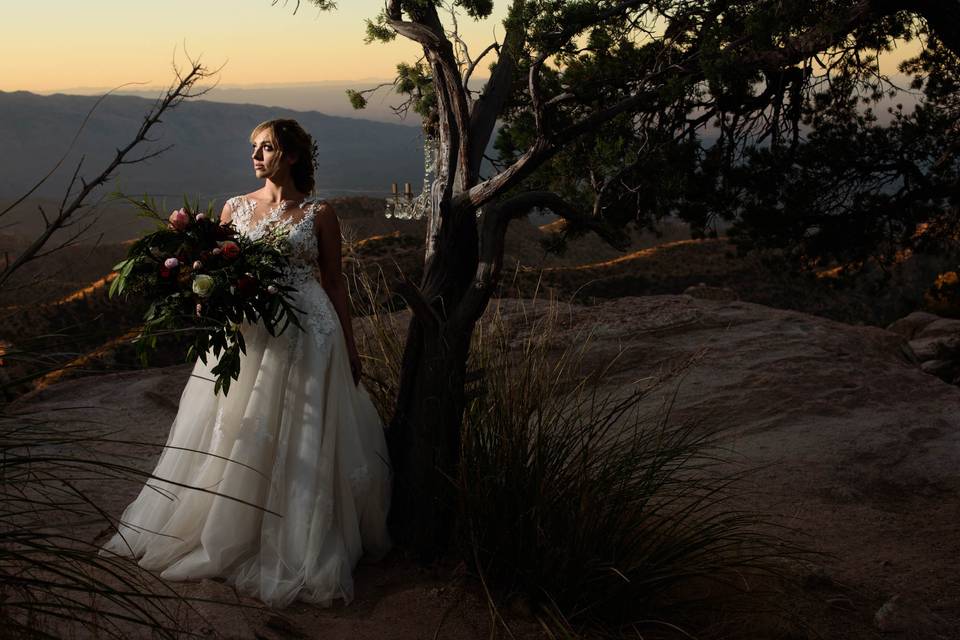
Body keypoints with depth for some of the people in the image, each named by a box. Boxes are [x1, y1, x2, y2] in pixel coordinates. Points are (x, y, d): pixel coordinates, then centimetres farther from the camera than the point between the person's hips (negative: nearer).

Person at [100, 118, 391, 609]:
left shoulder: (318, 214, 1)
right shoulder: (235, 208, 8)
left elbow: (334, 282, 5)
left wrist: (349, 346, 4)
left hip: (306, 334, -3)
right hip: (247, 333, 3)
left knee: (299, 441, 1)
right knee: (235, 437, 7)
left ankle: (296, 546, 15)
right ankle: (232, 533, 25)